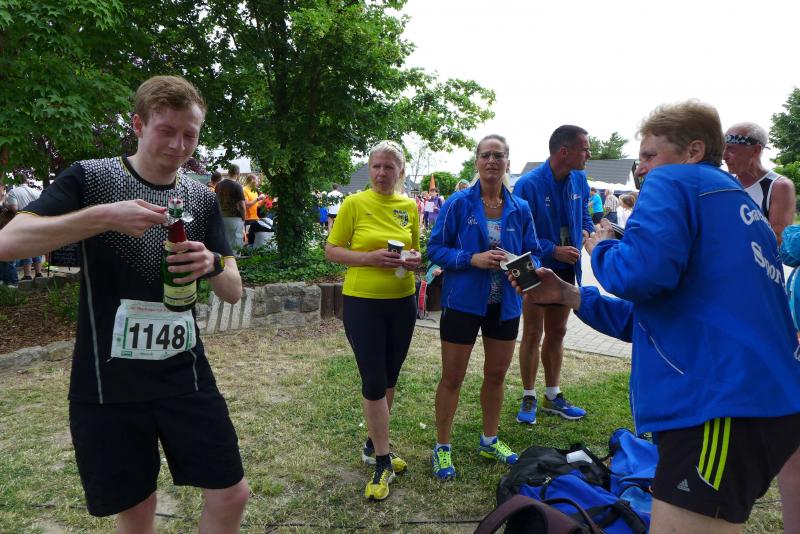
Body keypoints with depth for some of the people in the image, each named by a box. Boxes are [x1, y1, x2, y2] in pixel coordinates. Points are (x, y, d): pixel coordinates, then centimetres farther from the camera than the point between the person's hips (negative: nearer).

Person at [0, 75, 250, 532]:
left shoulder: (202, 197, 5)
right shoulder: (89, 178, -4)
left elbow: (235, 292, 5)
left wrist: (213, 264, -17)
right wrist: (104, 216, -25)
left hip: (186, 376, 3)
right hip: (107, 383, -2)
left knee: (232, 496, 5)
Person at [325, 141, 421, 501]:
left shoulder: (409, 206, 5)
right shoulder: (354, 204, -7)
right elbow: (331, 251, -6)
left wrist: (416, 259, -8)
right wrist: (370, 257, -20)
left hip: (402, 302, 5)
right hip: (362, 302, -4)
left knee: (389, 379, 15)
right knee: (373, 381, -2)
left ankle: (374, 445, 34)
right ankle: (383, 461, 14)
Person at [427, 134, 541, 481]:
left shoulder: (520, 209, 1)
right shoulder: (459, 203, -9)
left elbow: (534, 253, 5)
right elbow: (436, 248, -9)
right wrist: (473, 259, -23)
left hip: (505, 304, 4)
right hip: (463, 302, -4)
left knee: (497, 374, 18)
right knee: (452, 377, 6)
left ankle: (490, 441, 39)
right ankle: (442, 448, 24)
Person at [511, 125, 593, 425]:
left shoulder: (579, 180, -1)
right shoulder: (529, 184, -20)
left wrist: (587, 232, -7)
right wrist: (554, 251, -25)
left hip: (565, 268, 6)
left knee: (557, 333, 15)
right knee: (533, 334, 4)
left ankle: (553, 396, 29)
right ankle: (529, 398, 19)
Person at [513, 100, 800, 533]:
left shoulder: (675, 181, -5)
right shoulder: (737, 203, 24)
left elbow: (641, 273, -26)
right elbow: (657, 317, 23)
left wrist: (601, 248, -2)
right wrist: (569, 296, 18)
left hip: (725, 405, -11)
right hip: (759, 400, 11)